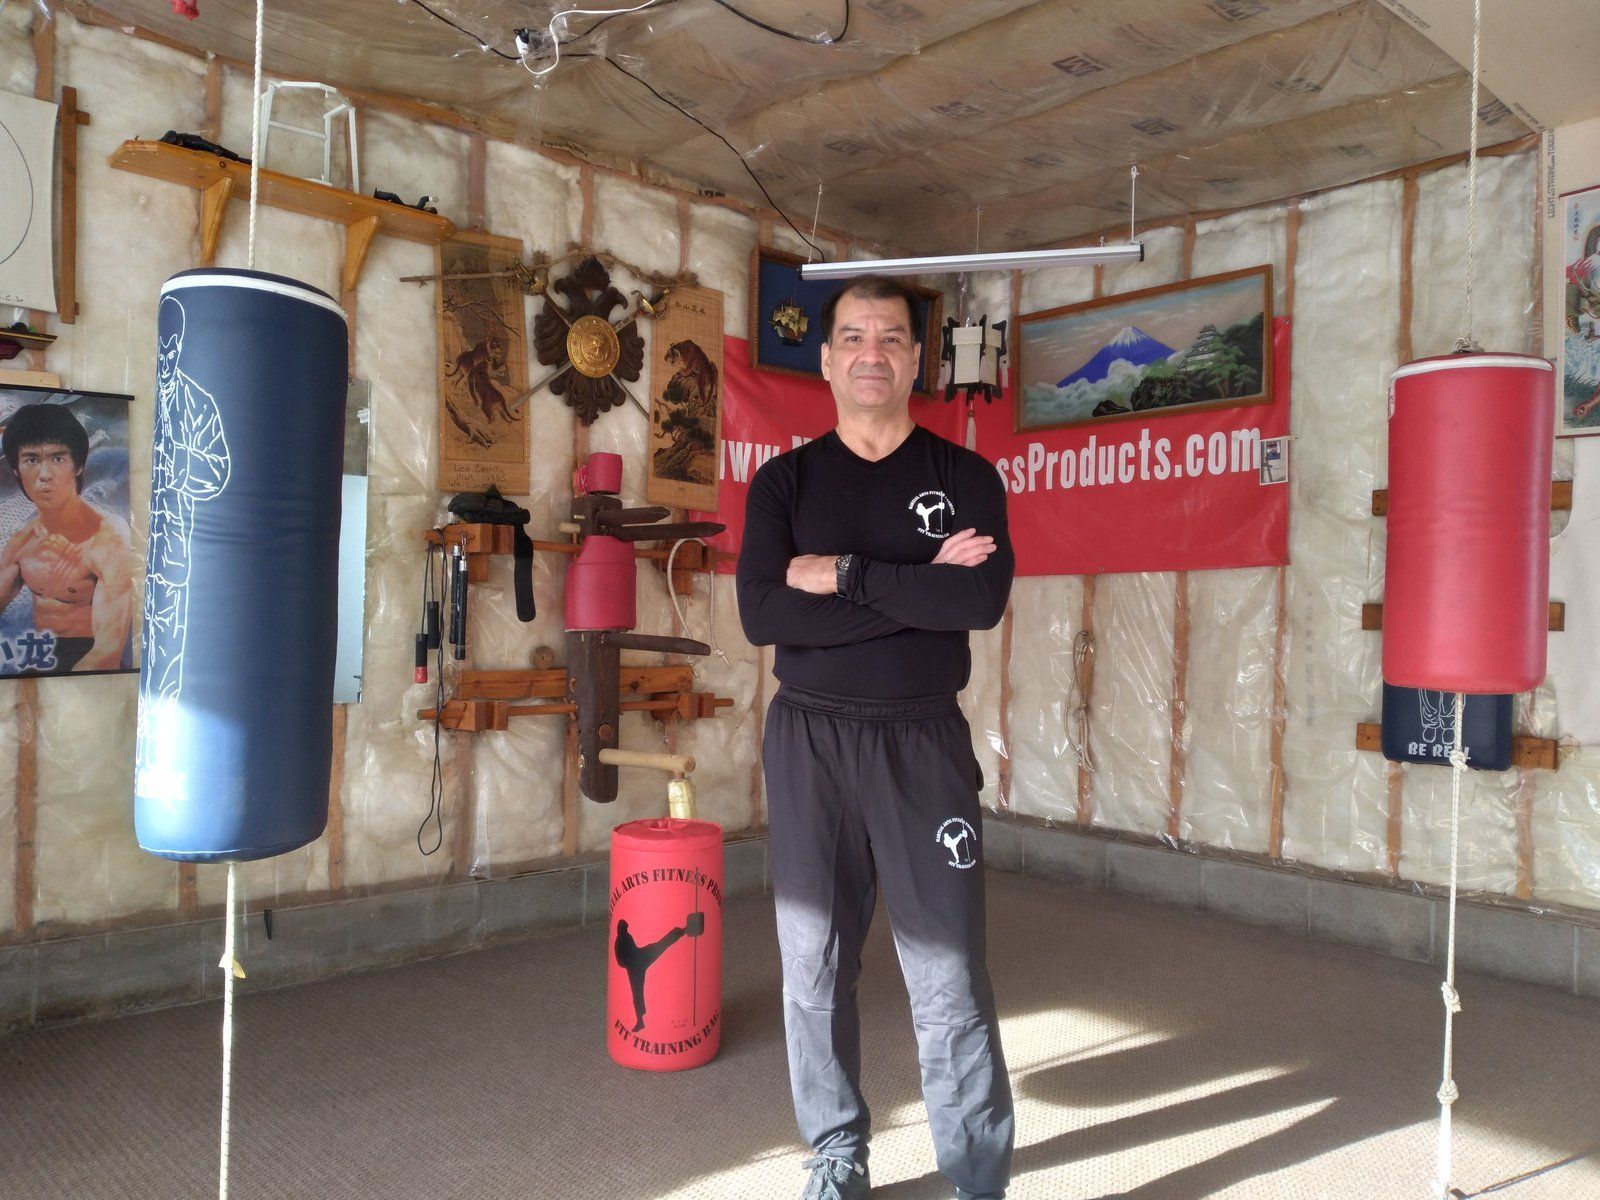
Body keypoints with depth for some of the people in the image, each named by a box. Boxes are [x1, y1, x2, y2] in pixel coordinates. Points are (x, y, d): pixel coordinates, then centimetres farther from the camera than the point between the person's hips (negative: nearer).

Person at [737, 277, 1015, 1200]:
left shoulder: (965, 476, 3)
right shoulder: (784, 481, 4)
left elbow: (984, 600, -15)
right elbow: (762, 613, -13)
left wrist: (845, 575, -15)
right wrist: (919, 588, -15)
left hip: (923, 742, -1)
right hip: (809, 742, 2)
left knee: (949, 974, -1)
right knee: (815, 965, 9)